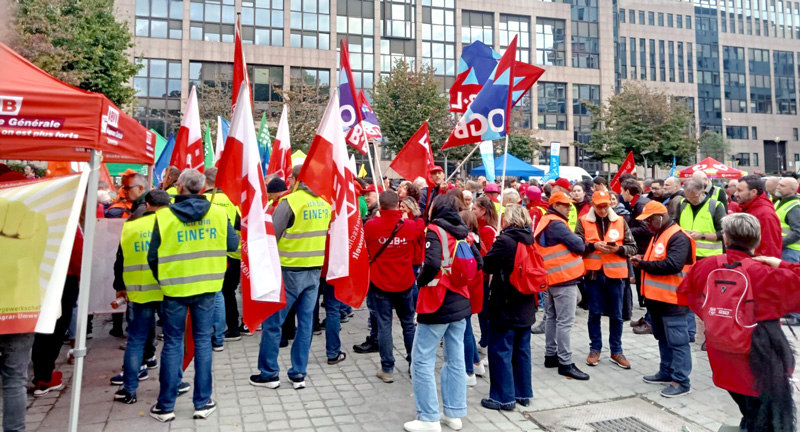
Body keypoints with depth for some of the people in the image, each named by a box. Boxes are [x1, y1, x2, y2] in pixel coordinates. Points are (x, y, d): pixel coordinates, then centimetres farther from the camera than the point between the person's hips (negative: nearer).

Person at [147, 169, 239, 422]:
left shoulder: (164, 215, -8)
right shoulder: (217, 213, -5)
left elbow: (153, 256, -4)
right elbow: (233, 245, 1)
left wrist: (162, 279, 14)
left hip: (175, 288, -1)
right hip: (206, 287, 1)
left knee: (172, 344, 10)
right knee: (202, 341, 11)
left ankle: (165, 406, 19)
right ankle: (202, 403, 17)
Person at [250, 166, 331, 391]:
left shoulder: (289, 202, -13)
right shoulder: (324, 203, 5)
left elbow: (271, 236, -12)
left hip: (290, 270, -6)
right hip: (315, 270, 6)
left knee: (272, 322, 7)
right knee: (306, 322, 10)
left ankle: (269, 374, 16)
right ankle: (298, 374, 17)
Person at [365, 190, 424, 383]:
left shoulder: (370, 225, -12)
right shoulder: (410, 225, -8)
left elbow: (365, 247, 7)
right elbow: (421, 230, 16)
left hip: (380, 283, -2)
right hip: (404, 282, 2)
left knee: (384, 325, 5)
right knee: (408, 323, 16)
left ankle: (387, 369, 10)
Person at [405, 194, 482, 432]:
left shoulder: (435, 230, -14)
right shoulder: (462, 232, 7)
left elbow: (432, 263, -28)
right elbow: (478, 262, 11)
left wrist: (420, 281, -10)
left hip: (436, 304, -7)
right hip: (460, 301, 8)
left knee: (422, 361, 3)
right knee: (455, 360, 13)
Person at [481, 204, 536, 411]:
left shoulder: (505, 240, -18)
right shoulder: (530, 239, 4)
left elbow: (486, 265, -12)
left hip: (505, 306, -8)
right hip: (526, 305, 8)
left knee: (500, 351, 3)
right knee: (522, 349, 16)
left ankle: (504, 397, 9)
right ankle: (523, 393, 26)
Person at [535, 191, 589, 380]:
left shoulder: (544, 223, 15)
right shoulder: (556, 224, -17)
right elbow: (579, 245, -18)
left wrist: (568, 246, 2)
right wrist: (580, 244, 3)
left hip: (551, 277, 10)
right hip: (563, 278, -10)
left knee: (551, 317, 16)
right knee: (564, 321, -6)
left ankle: (550, 355, 24)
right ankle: (565, 363, -2)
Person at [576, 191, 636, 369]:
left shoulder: (620, 221, 5)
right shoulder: (583, 221, 1)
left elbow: (632, 247, 4)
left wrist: (618, 249, -14)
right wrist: (593, 245, -19)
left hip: (615, 273, 1)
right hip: (593, 273, -1)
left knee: (616, 314, 9)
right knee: (594, 313, 8)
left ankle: (616, 351, 21)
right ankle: (595, 349, 21)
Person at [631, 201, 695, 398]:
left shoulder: (678, 237, -15)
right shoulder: (658, 235, 17)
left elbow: (672, 265, -27)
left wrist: (643, 264, -16)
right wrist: (643, 261, 2)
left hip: (672, 299, -10)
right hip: (656, 297, 10)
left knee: (677, 340, -3)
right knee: (663, 339, 18)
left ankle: (681, 381, 4)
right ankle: (667, 372, 29)